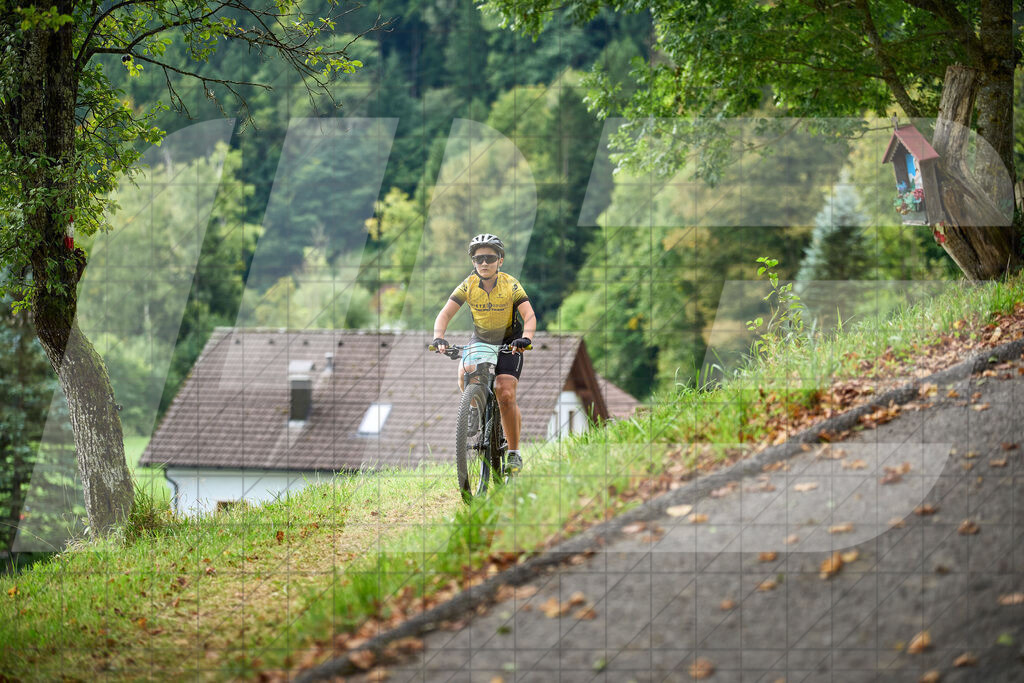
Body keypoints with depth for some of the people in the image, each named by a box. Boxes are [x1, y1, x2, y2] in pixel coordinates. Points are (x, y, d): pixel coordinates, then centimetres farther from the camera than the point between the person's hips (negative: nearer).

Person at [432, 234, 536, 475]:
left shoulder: (510, 285, -20)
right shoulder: (468, 285, -14)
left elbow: (529, 315, -29)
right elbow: (445, 313, -21)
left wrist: (525, 338, -49)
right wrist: (438, 338, -41)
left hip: (509, 342, -3)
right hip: (481, 340, 3)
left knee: (506, 396, -16)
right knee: (465, 375, -28)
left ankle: (514, 453, -5)